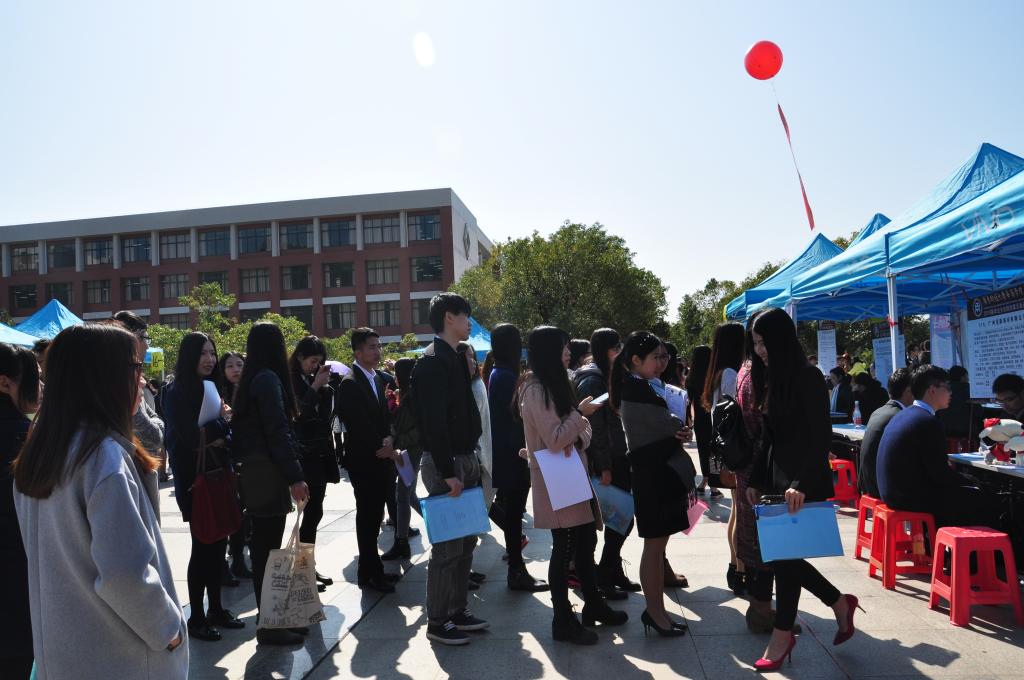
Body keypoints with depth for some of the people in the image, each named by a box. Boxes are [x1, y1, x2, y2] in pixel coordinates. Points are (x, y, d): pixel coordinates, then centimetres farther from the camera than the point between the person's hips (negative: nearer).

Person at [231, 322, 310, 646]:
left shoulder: (252, 380, 15)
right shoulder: (268, 379, -12)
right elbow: (277, 432, -18)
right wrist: (295, 477, -18)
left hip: (255, 471, 9)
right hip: (269, 473, -9)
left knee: (265, 547, 13)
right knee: (268, 548, -3)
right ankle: (269, 625, 4)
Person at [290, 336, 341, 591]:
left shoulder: (315, 380, 13)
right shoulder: (290, 381, -6)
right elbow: (298, 411, -17)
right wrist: (316, 386, -16)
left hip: (321, 453, 7)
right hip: (304, 454, -7)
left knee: (313, 511, 9)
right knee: (313, 511, -10)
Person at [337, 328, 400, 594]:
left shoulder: (377, 379, 13)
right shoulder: (350, 384, -13)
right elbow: (359, 425, -17)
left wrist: (389, 439, -5)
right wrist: (382, 449, -11)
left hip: (381, 458, 7)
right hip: (364, 461, -7)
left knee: (374, 516, 13)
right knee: (367, 517, 1)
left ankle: (372, 569, 24)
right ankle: (369, 574, 12)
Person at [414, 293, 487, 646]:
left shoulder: (453, 358, 14)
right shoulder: (433, 361, -16)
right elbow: (434, 422, -22)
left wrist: (469, 462, 14)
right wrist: (448, 472, -23)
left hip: (464, 460, 10)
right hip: (446, 464, -10)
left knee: (465, 542, 16)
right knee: (447, 547, -1)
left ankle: (458, 610, 28)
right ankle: (437, 623, 12)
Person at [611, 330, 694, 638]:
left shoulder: (639, 387, 15)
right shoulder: (637, 389, -16)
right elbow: (669, 425, -16)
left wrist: (677, 431, -4)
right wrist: (682, 428, 5)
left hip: (658, 471, 10)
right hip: (651, 474, -10)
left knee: (658, 544, 14)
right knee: (654, 546, 0)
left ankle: (656, 609, 23)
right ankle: (656, 612, 11)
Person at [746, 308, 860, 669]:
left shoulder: (807, 377, -13)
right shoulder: (770, 378, 10)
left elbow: (821, 436, -18)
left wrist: (802, 483, -25)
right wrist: (755, 479, 12)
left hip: (804, 481, -8)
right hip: (775, 476, 8)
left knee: (786, 553, 0)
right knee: (780, 552, 11)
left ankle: (782, 635, 17)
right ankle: (839, 603, 31)